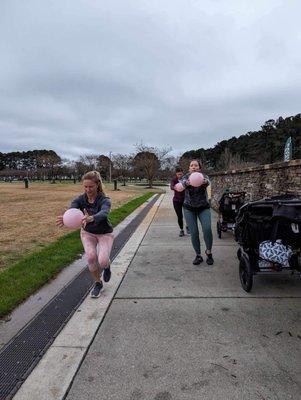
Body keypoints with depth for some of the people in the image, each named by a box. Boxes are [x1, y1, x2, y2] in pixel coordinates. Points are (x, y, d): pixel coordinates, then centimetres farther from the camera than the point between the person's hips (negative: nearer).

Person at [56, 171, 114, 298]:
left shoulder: (104, 200, -27)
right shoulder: (80, 199, -18)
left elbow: (104, 213, -48)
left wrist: (91, 218, -71)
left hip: (104, 233, -2)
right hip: (87, 232, 3)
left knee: (102, 261, -21)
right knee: (91, 256, -21)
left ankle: (107, 266, 20)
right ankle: (98, 283, 9)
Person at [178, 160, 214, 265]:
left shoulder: (203, 176, -8)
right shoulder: (186, 177, -7)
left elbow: (208, 182, -32)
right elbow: (181, 183, -30)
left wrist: (205, 181, -58)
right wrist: (187, 183, -55)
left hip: (203, 208, -1)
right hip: (189, 208, 1)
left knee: (207, 229, -19)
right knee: (194, 233, -4)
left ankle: (208, 252, 5)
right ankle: (198, 256, 15)